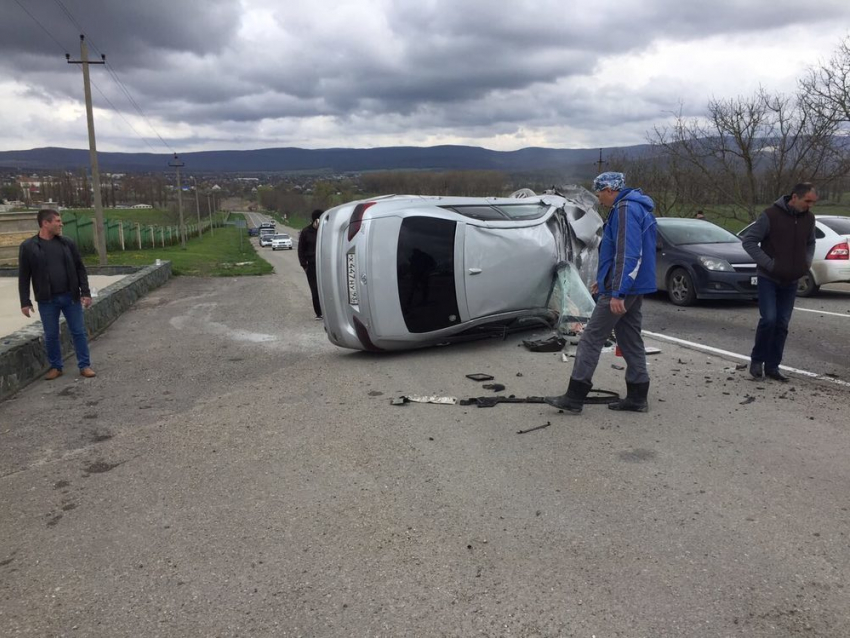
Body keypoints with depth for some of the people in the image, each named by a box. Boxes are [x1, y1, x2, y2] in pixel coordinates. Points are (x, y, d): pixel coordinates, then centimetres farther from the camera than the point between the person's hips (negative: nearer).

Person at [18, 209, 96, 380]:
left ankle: (85, 365, 12)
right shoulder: (28, 247, -3)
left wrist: (85, 292, -1)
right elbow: (24, 277, -1)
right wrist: (25, 302, -4)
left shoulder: (67, 243, 3)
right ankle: (55, 367, 22)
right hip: (47, 301, -1)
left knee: (79, 332, 4)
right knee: (51, 335, 8)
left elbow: (80, 269, 6)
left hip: (70, 297, 1)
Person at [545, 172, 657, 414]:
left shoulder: (625, 209, -16)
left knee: (592, 338, -6)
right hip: (634, 287, 10)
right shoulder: (637, 207, 17)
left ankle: (574, 397, -3)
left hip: (622, 288, -10)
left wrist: (617, 292, -27)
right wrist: (605, 280, 27)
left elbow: (628, 254, -25)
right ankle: (637, 397, 19)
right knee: (630, 339, 13)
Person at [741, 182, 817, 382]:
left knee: (782, 324, 5)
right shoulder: (771, 215, -14)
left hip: (791, 281, 5)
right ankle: (757, 360, 5)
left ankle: (772, 366, 14)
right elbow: (748, 240, -13)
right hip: (768, 279, -5)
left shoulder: (809, 218, 4)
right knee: (769, 319, -15)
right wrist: (769, 264, -19)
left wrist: (808, 261, 2)